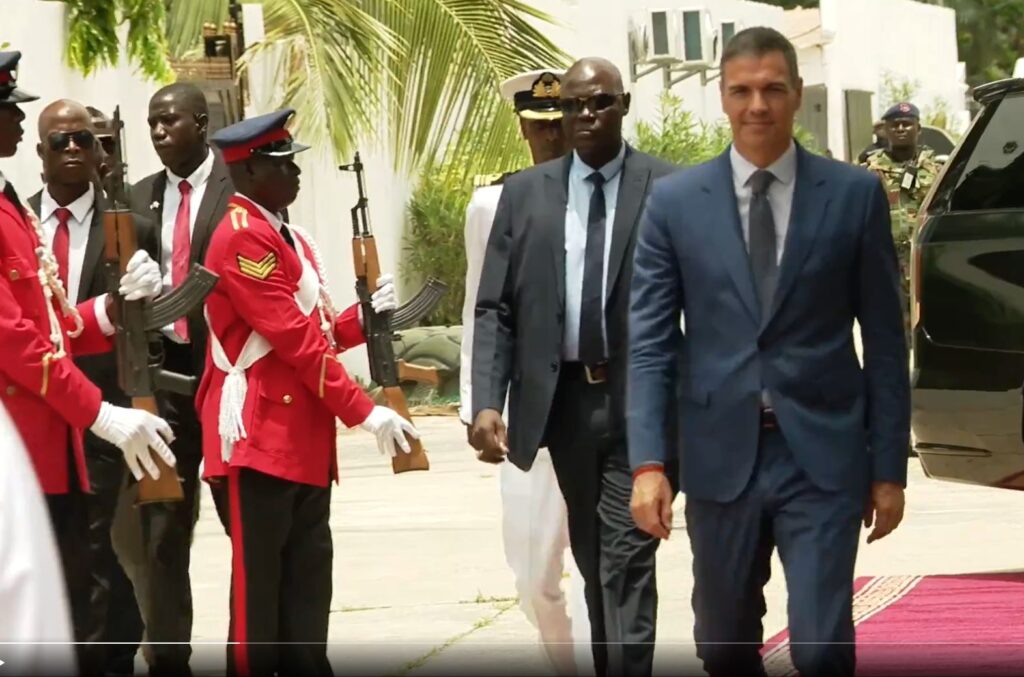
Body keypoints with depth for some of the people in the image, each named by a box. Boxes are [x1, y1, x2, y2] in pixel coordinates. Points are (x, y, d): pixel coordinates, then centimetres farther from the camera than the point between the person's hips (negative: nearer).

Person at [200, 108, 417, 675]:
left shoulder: (291, 238, 18)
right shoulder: (242, 238, -13)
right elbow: (294, 340, -18)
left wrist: (363, 317, -1)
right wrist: (366, 413, -17)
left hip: (305, 440, 9)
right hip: (260, 437, -9)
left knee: (307, 584, 9)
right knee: (259, 588, -5)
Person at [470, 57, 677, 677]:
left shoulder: (670, 189, -1)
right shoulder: (525, 194, 7)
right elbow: (495, 308, 4)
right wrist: (487, 402, -7)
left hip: (641, 401, -3)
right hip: (563, 400, 3)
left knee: (627, 561, -10)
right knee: (594, 562, 13)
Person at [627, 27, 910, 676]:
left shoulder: (854, 194, 2)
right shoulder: (674, 201, 3)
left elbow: (885, 340, 4)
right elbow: (650, 342, 1)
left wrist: (890, 465, 2)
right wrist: (649, 462, -8)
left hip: (822, 455, -2)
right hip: (721, 454, 2)